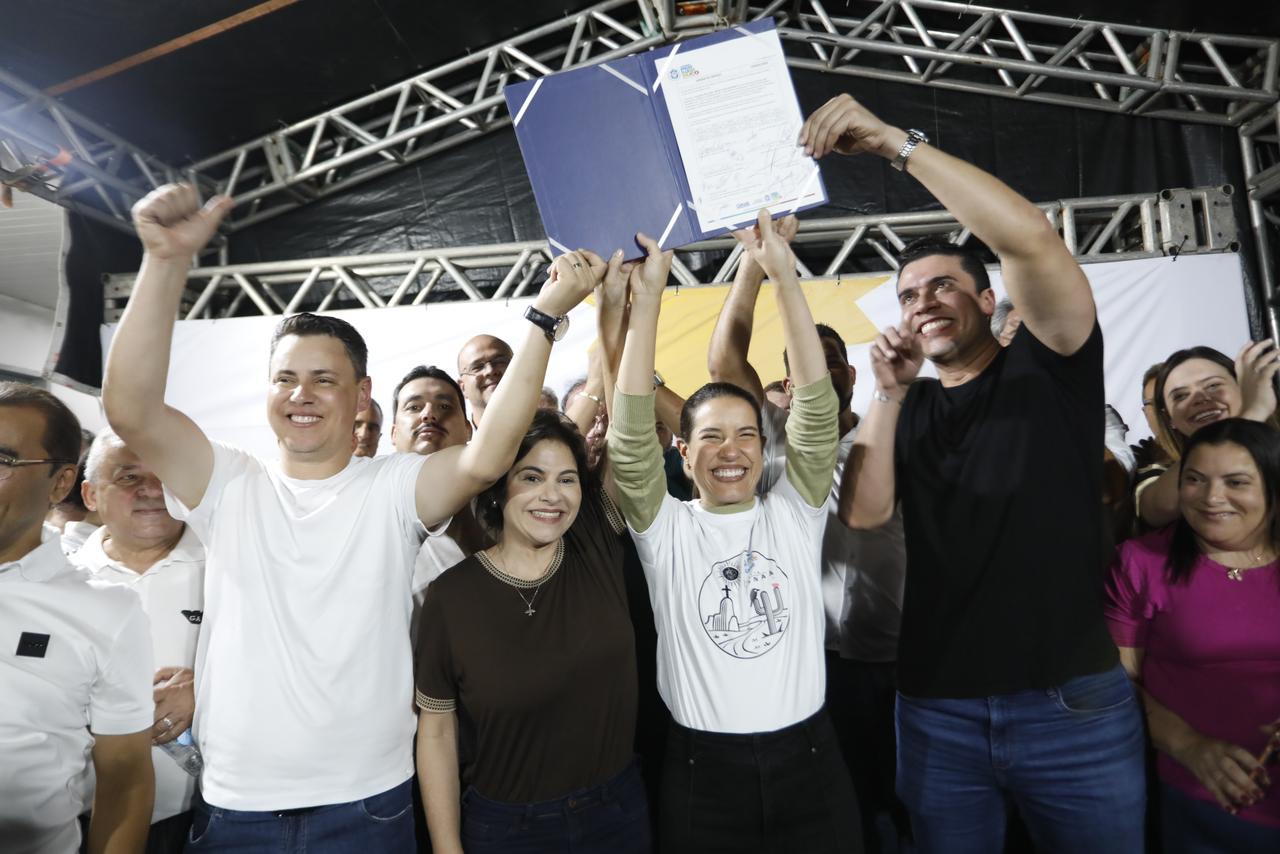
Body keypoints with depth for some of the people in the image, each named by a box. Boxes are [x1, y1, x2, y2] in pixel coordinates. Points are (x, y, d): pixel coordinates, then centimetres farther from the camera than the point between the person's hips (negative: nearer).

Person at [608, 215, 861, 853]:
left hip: (807, 758, 1)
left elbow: (816, 405, -10)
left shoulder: (794, 515, 0)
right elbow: (630, 433, -15)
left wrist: (784, 277, -16)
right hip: (703, 769, -1)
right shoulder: (665, 530, -3)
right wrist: (646, 301, -19)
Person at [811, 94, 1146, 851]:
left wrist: (896, 142, -19)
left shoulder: (1049, 367, 0)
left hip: (1072, 704, -3)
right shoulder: (908, 410, 10)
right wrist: (888, 393, -10)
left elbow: (1032, 240, -17)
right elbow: (864, 514, -4)